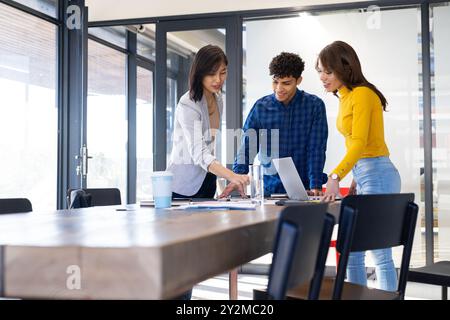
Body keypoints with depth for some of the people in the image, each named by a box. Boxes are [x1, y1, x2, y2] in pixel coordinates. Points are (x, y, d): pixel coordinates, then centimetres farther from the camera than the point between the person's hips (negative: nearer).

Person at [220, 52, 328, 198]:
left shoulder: (314, 105, 0)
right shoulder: (261, 107, 4)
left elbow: (316, 149, -3)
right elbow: (247, 146, 4)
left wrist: (315, 185, -12)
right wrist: (237, 177, -10)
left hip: (303, 188, -1)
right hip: (270, 187, 1)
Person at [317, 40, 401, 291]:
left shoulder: (362, 94, -12)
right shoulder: (346, 98, 14)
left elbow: (360, 143, -22)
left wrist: (336, 177, -33)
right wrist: (356, 180, 16)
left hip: (377, 176, -9)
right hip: (364, 176, 9)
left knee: (380, 253, -5)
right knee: (351, 251, 10)